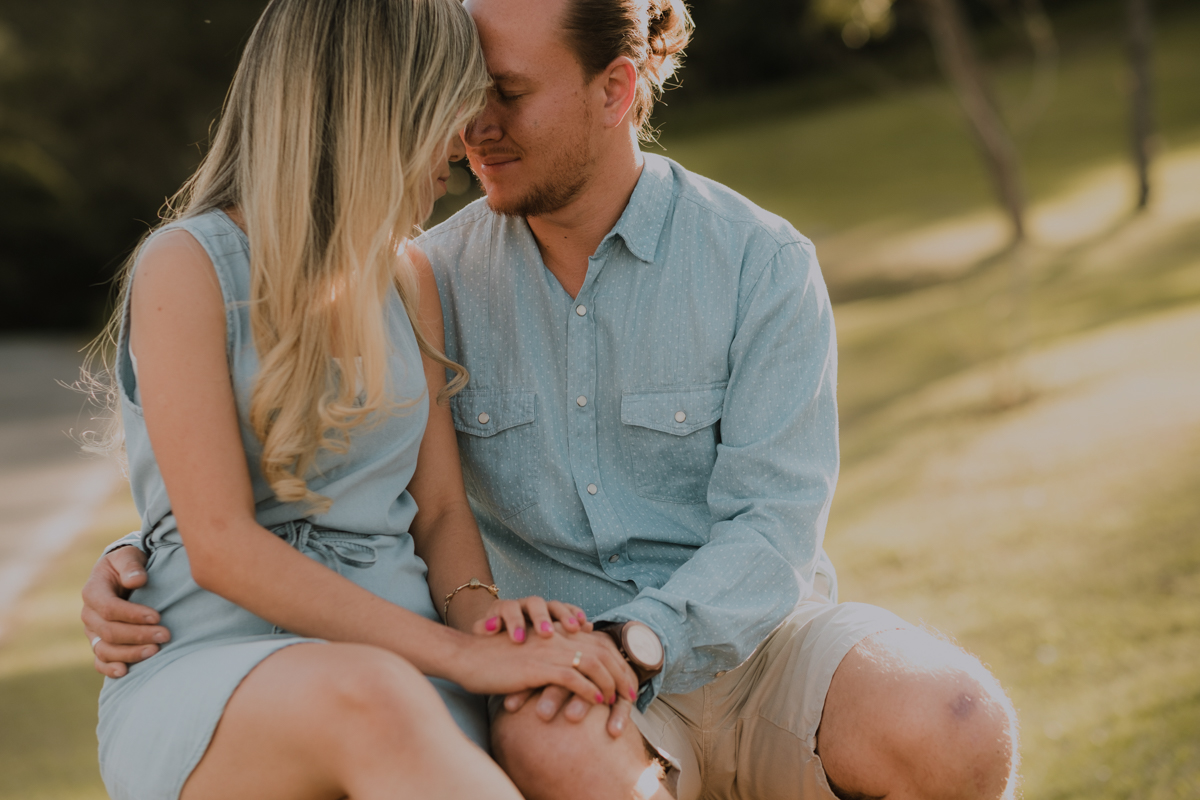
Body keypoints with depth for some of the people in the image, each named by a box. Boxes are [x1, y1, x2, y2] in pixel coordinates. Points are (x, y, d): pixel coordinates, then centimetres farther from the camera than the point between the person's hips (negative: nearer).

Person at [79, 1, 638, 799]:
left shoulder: (408, 281, 16)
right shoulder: (189, 268, -5)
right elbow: (220, 549, -12)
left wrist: (478, 611, -8)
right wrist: (460, 652, -18)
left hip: (402, 672, 4)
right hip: (209, 665, -4)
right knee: (371, 699, -41)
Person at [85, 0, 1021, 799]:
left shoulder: (764, 265, -6)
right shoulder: (439, 277, 2)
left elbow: (772, 525, -12)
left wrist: (638, 640, -31)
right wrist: (137, 563, -14)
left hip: (755, 645, 0)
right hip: (570, 686, 1)